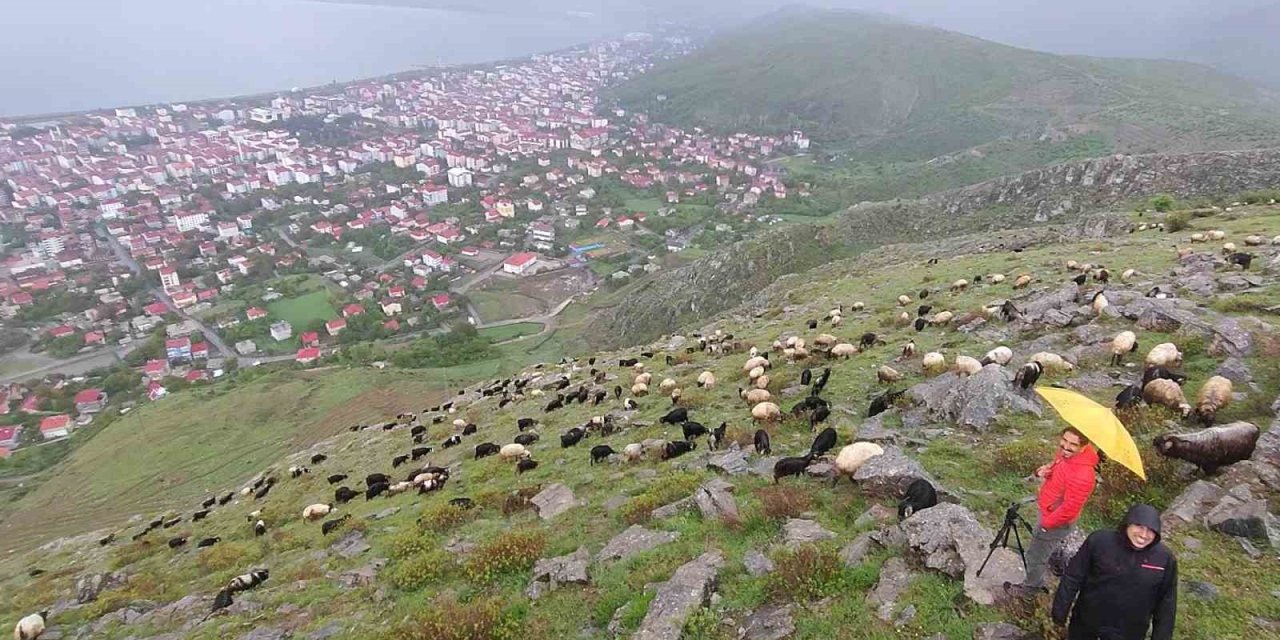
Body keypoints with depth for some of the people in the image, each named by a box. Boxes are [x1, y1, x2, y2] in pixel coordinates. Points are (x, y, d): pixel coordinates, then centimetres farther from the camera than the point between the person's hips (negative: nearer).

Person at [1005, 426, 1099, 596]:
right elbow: (1055, 467, 12)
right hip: (1049, 512, 9)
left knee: (1035, 555, 12)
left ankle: (1031, 587, 35)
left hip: (1057, 522, -9)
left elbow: (1069, 510, -31)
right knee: (1043, 550, 30)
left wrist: (1046, 523, -18)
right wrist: (1043, 470, -11)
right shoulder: (1066, 454, -10)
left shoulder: (1082, 476, -37)